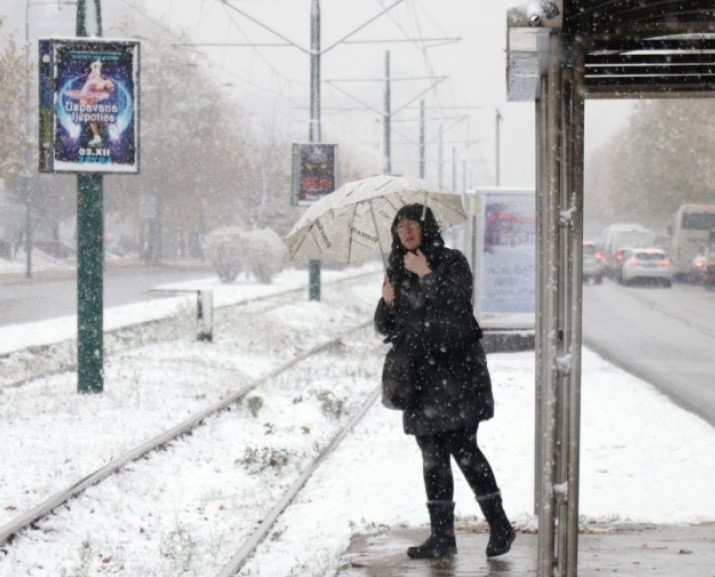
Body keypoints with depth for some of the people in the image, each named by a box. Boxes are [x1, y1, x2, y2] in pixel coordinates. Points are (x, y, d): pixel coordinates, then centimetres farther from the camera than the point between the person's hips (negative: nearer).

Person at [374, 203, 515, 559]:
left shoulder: (451, 262, -1)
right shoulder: (397, 271, 14)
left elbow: (458, 303, -17)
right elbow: (384, 327, 15)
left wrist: (427, 276, -17)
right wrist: (387, 302, -5)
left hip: (456, 369, -6)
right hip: (420, 375, 6)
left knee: (462, 447, -12)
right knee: (432, 456, 6)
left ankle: (500, 526, -1)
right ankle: (442, 537, 9)